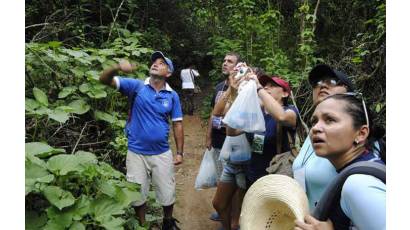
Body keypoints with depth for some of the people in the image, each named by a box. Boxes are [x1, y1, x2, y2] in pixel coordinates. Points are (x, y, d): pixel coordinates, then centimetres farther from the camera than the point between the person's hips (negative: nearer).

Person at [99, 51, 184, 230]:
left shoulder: (172, 96, -2)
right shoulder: (137, 86, -6)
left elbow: (177, 124, 2)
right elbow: (105, 80, -13)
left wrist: (179, 152, 0)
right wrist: (117, 67, -35)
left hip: (162, 153, 1)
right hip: (136, 152, -1)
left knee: (167, 194, 14)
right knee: (137, 195, 15)